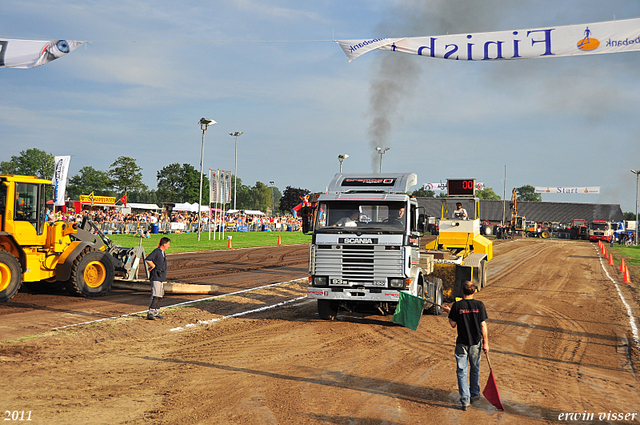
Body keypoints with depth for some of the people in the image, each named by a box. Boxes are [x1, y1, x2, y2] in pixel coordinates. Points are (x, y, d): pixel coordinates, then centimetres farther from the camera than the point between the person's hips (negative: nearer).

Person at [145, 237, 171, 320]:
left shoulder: (162, 252, 16)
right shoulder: (156, 251, -13)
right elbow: (147, 259, -25)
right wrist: (154, 266, -15)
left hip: (161, 278, 10)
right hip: (156, 277, -10)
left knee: (159, 296, 12)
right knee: (155, 296, -15)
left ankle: (156, 313, 19)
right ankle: (150, 313, -16)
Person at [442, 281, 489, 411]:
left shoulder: (457, 305, -9)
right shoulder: (479, 305, -7)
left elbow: (453, 325, -4)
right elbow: (483, 325, -5)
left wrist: (449, 312, 11)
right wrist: (485, 343, 2)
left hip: (462, 343, -1)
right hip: (476, 343, 2)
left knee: (462, 372, 4)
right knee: (475, 370, 19)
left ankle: (465, 400, -2)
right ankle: (475, 394, 33)